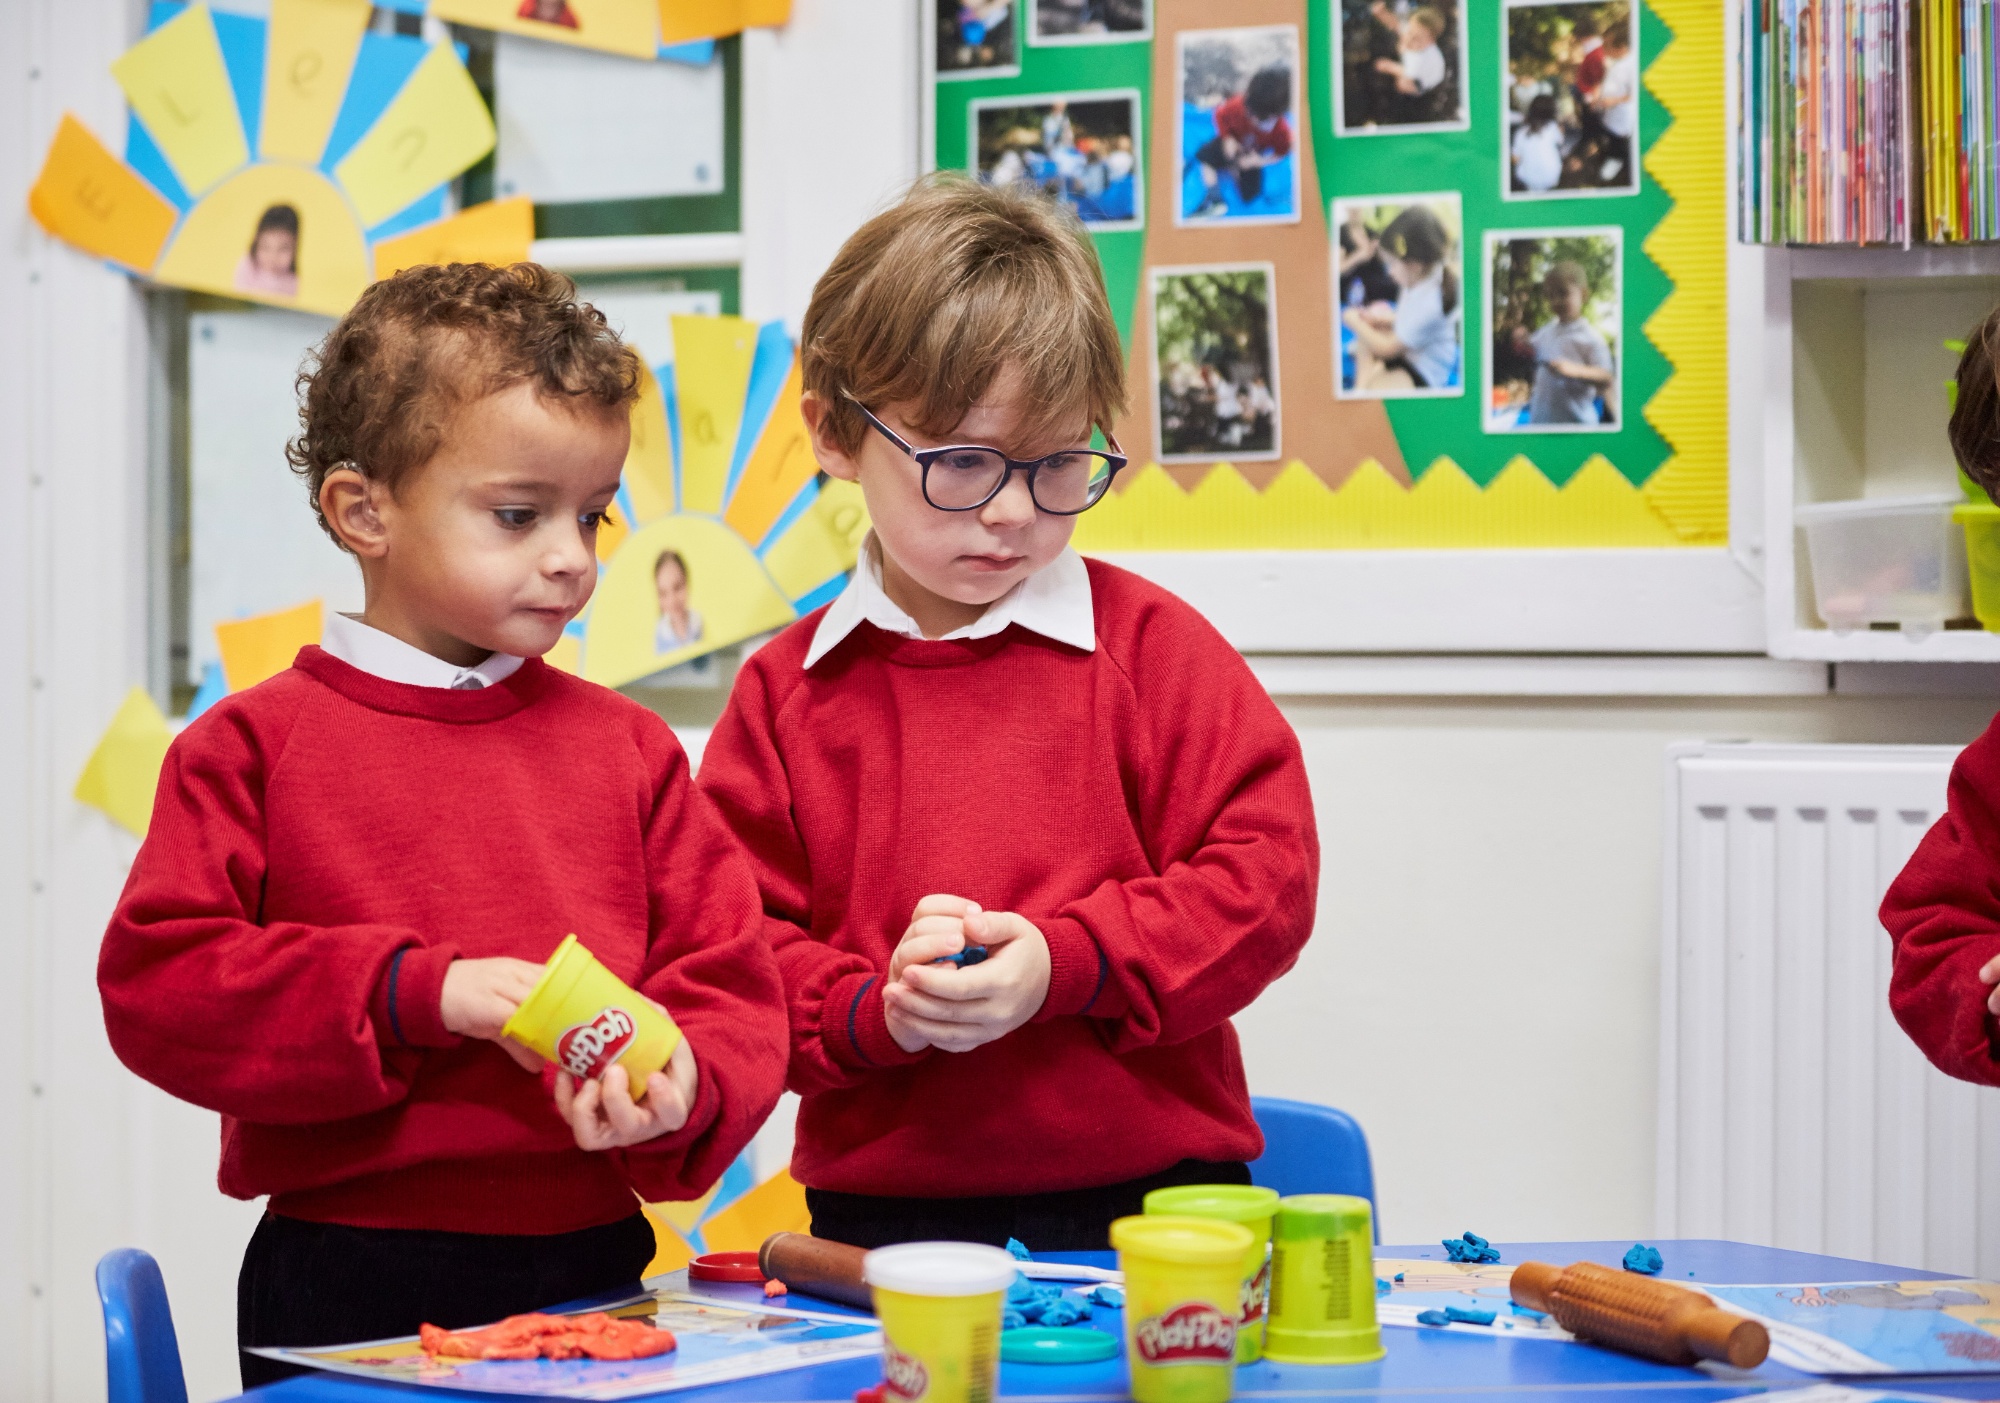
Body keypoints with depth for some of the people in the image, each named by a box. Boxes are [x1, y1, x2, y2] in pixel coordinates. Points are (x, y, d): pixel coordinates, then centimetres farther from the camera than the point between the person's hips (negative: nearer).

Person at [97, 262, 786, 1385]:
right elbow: (155, 982, -9)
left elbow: (732, 986, 6)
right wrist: (418, 994, -17)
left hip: (592, 1270, 3)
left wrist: (681, 1087, -16)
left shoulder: (629, 748, 8)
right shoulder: (259, 746, -1)